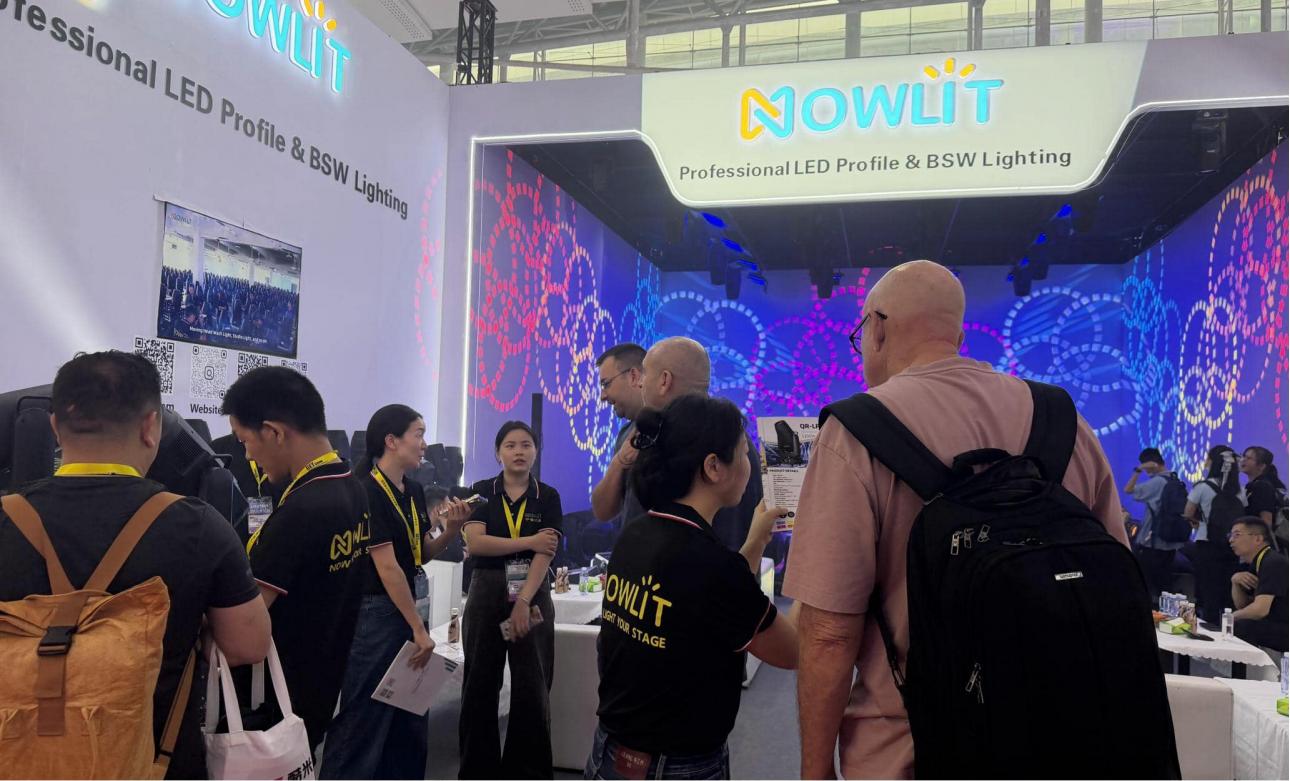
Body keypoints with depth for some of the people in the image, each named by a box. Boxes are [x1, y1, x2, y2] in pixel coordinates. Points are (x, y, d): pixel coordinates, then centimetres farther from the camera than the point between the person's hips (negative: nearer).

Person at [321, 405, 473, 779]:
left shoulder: (415, 491, 8)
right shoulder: (368, 493, -17)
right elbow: (387, 567, -20)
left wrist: (452, 528, -5)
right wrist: (419, 629, -18)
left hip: (409, 610, 9)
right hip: (377, 614, -9)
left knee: (410, 718, 17)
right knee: (363, 719, 0)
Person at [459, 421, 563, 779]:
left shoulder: (548, 497, 1)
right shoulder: (482, 491, 3)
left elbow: (546, 554, -9)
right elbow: (475, 543, -11)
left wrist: (523, 602, -20)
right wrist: (529, 541, -15)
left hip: (533, 596, -1)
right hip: (487, 594, 1)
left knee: (531, 689, 2)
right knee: (480, 685, 8)